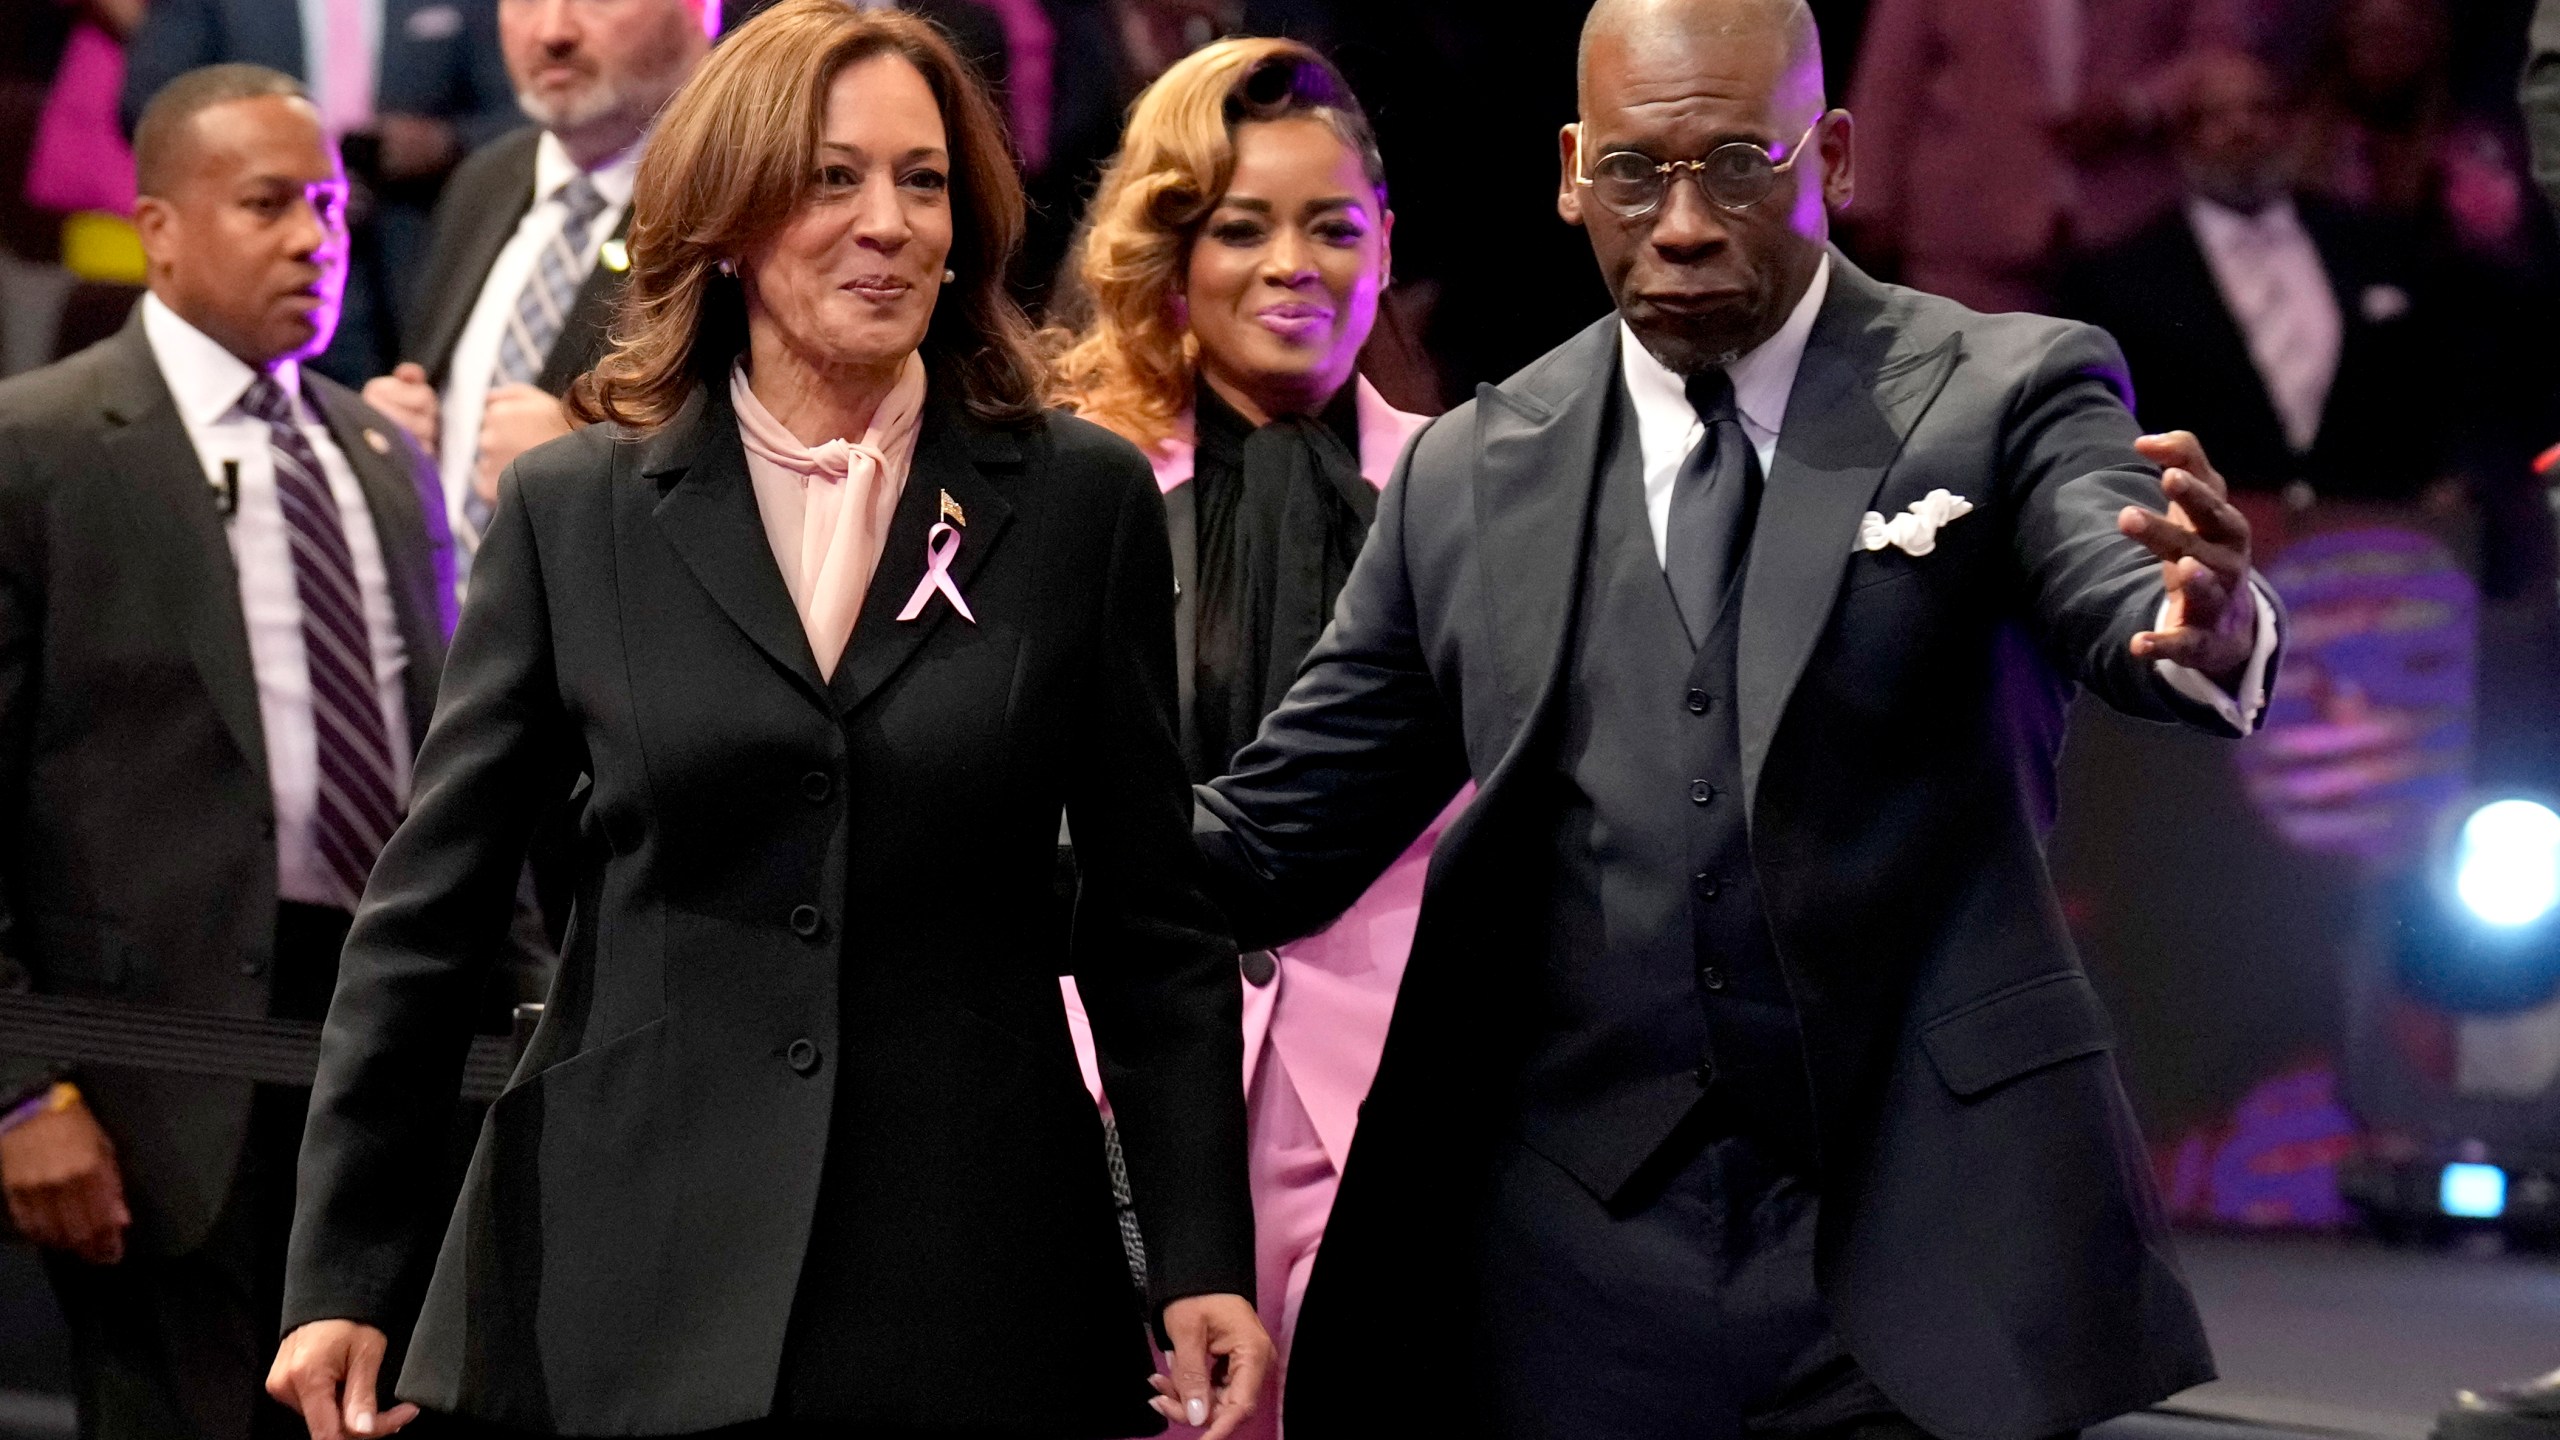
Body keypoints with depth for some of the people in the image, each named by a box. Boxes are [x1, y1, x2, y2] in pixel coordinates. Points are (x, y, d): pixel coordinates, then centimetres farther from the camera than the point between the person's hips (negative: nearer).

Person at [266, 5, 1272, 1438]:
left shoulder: (1083, 500, 4)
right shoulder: (571, 509, 4)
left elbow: (1154, 919, 6)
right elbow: (427, 908, 5)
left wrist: (1207, 1264, -1)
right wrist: (342, 1277, 0)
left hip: (973, 1277, 0)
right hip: (630, 1290, 0)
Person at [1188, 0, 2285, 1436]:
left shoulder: (2005, 399, 1)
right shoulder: (1466, 478, 9)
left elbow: (2121, 595, -17)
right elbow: (1277, 833, 10)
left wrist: (2207, 630, -41)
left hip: (1937, 1264, -2)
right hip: (1582, 1285, 2)